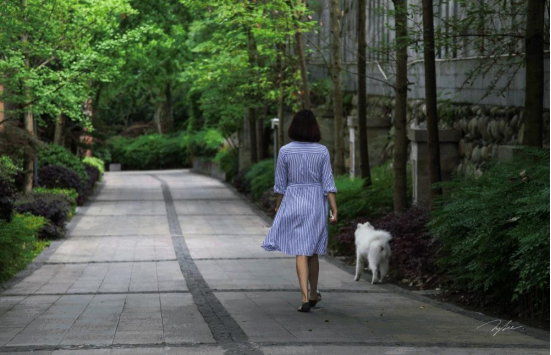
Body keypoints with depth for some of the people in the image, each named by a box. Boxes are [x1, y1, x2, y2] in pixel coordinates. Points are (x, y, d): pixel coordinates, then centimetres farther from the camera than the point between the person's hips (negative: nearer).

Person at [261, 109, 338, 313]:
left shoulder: (285, 151, -6)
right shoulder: (322, 151, -4)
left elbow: (280, 184, -1)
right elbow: (328, 184, -6)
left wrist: (277, 206, 14)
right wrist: (334, 211, -4)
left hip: (293, 204, -1)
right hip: (316, 204, 2)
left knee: (301, 252, -2)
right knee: (313, 251, 16)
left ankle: (305, 299, -14)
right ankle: (314, 295, 28)